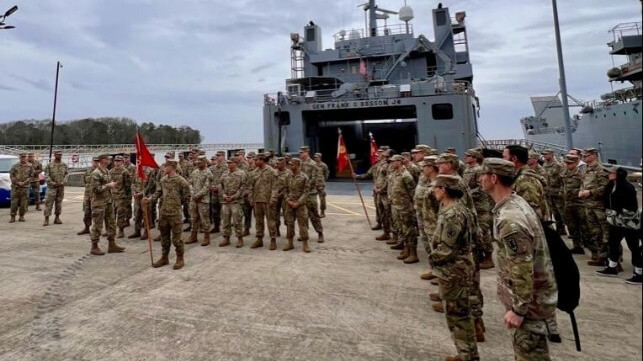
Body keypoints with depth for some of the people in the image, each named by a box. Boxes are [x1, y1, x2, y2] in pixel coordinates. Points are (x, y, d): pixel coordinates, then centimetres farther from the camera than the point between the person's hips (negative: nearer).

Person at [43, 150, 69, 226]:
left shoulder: (64, 165, 7)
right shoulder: (49, 165, -1)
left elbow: (67, 174, 6)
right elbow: (46, 176, -4)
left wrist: (62, 182, -8)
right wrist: (53, 183, -14)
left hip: (61, 187, 3)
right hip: (51, 187, -3)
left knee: (59, 203, 9)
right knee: (48, 203, -5)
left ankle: (57, 218, 17)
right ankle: (46, 219, 0)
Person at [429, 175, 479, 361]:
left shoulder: (451, 215, -25)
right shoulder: (456, 208, 6)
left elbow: (446, 249, -26)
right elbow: (472, 234, 16)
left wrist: (432, 257, -7)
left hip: (453, 271, -10)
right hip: (458, 267, 10)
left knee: (457, 313, 4)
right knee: (460, 312, 21)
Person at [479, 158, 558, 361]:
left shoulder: (509, 219, -30)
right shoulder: (517, 203, 2)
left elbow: (523, 269, -28)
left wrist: (518, 309, -20)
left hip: (529, 300, -9)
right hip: (534, 293, 9)